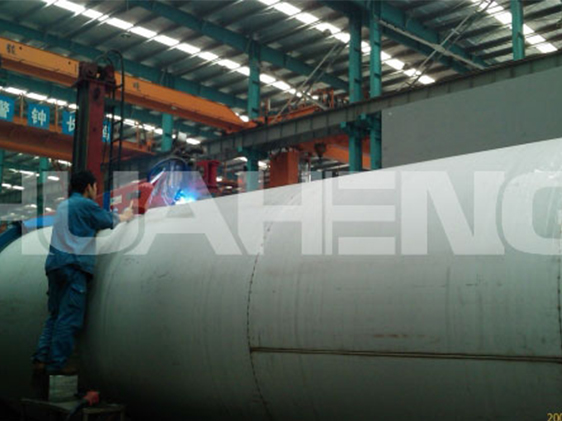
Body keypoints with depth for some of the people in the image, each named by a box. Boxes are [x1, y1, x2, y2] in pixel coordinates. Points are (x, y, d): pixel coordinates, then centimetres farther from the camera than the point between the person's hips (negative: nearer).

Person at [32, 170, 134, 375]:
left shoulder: (64, 205, 21)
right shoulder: (86, 205, -4)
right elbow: (110, 220, 11)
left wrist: (119, 216, 37)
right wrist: (126, 216, 31)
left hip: (55, 263, 9)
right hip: (73, 266, -9)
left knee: (55, 315, 14)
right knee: (69, 318, -5)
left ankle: (41, 358, 10)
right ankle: (57, 363, -4)